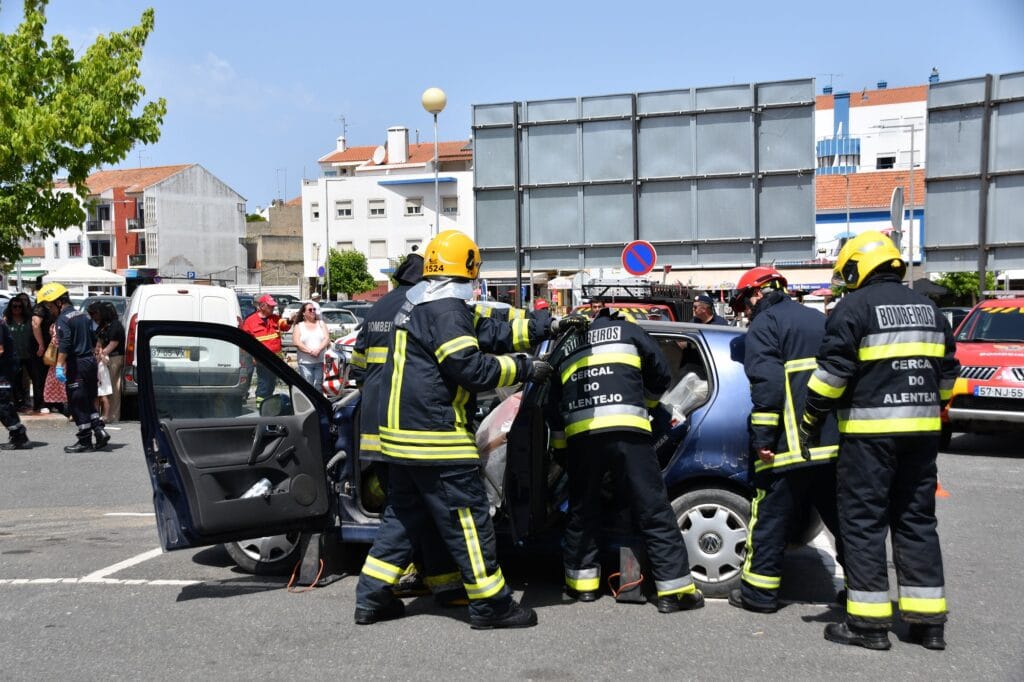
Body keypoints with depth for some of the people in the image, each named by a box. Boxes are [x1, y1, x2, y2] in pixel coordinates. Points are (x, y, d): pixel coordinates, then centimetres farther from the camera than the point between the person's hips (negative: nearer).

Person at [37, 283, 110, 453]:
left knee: (77, 404, -1)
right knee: (88, 401, 17)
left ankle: (85, 441, 3)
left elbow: (64, 346, -23)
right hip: (90, 362, 8)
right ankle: (99, 430, 7)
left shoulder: (63, 319, -12)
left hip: (76, 365, -8)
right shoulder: (83, 315, 15)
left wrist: (60, 366, -25)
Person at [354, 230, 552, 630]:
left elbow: (486, 328, 21)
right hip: (435, 436, -10)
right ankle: (491, 605, 7)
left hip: (401, 433, 10)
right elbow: (469, 367, -21)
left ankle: (372, 597, 20)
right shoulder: (445, 308, -15)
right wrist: (524, 369, -10)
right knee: (467, 519, -1)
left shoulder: (415, 304, 17)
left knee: (404, 516, 18)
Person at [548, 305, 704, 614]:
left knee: (582, 510, 19)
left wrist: (559, 449, 37)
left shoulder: (567, 347, 26)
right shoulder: (627, 330, 18)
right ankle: (674, 590, 3)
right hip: (627, 430, -3)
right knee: (654, 510, 2)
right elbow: (661, 375, 18)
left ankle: (582, 581, 26)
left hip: (581, 433, 3)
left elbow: (555, 404, 26)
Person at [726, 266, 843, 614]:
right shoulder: (819, 320, 22)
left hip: (793, 445, -7)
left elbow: (768, 385, -16)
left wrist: (763, 438, -16)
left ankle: (759, 591, 8)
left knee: (770, 518, 3)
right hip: (838, 442, 7)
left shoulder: (764, 325, -2)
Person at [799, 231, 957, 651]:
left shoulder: (854, 307, -7)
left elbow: (833, 370, -14)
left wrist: (811, 420, -6)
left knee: (863, 521, 0)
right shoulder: (927, 308, 15)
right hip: (922, 428, 7)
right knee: (917, 520, 13)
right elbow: (947, 372, 18)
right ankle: (928, 620, 15)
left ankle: (869, 621, 1)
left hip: (871, 430, -7)